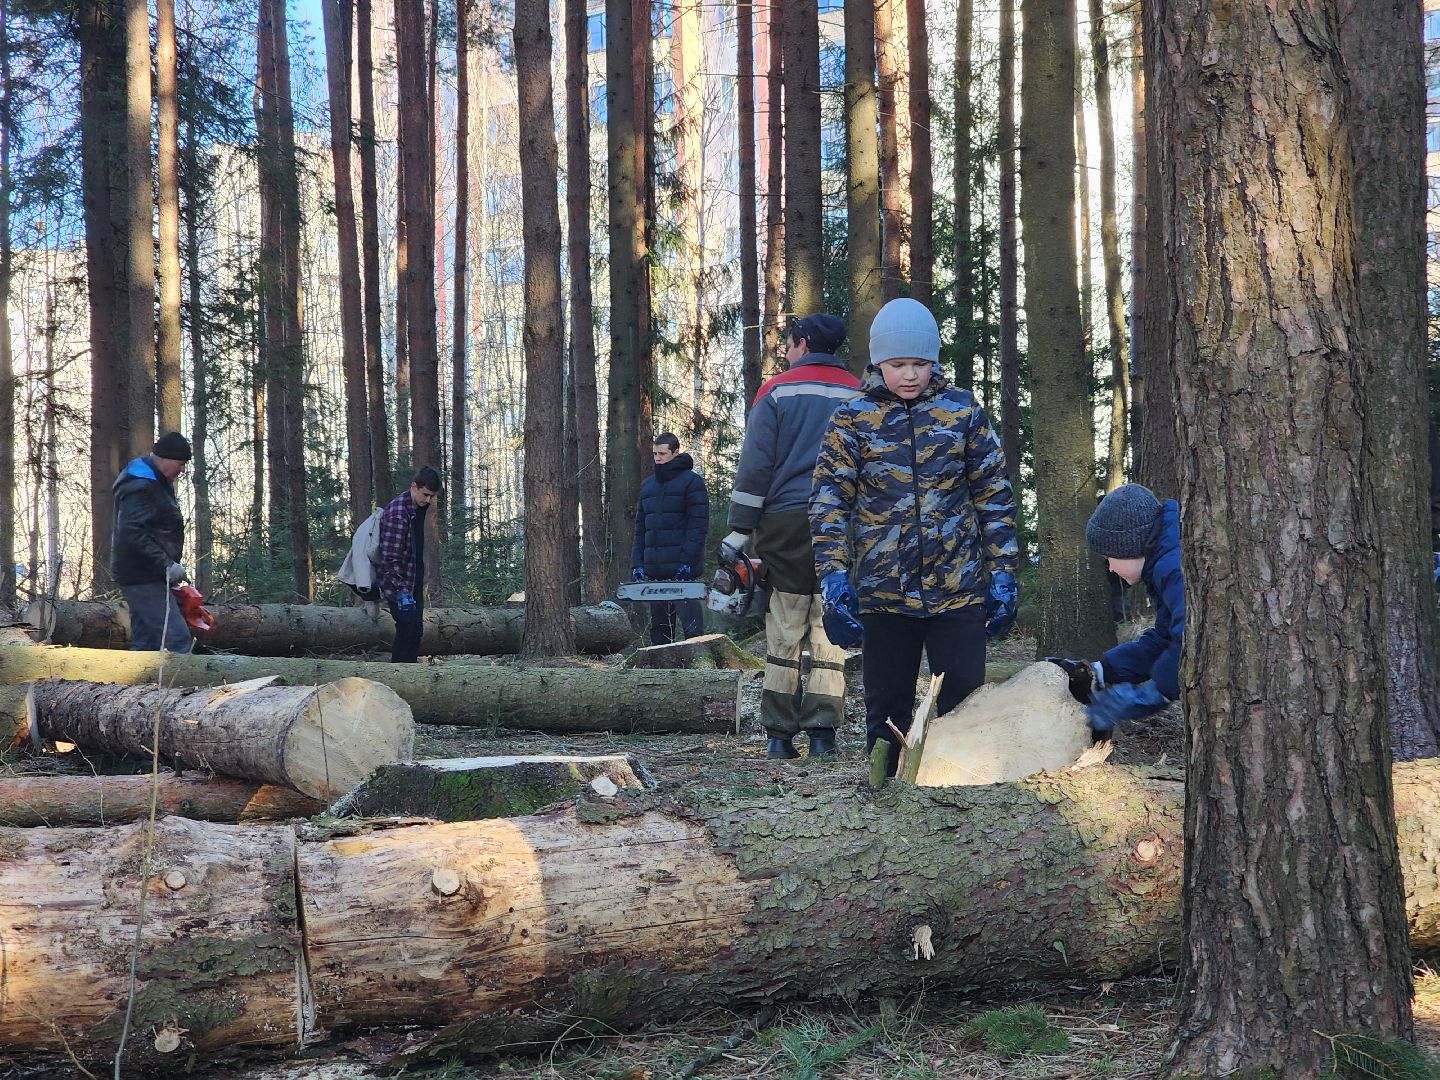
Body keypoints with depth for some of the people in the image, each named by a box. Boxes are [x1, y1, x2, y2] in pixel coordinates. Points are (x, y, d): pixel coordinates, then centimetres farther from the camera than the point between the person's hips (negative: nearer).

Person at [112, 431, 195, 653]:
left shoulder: (158, 483, 16)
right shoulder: (139, 487, -18)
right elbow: (132, 533, -28)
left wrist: (171, 563, 17)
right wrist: (166, 564, -27)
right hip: (142, 578, -11)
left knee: (146, 643, 12)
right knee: (178, 639, -17)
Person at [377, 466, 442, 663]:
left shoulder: (420, 507, 5)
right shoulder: (397, 513, -23)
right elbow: (389, 557, -25)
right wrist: (401, 591, -28)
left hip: (414, 581, 9)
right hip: (398, 582, -9)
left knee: (416, 630, 8)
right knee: (407, 629, -12)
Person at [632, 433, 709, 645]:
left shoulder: (691, 482, -2)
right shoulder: (647, 485, 18)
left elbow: (698, 525, -9)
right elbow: (640, 528, 18)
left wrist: (687, 561, -17)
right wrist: (637, 564, 7)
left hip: (681, 569, -7)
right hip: (654, 570, 7)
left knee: (691, 624, -9)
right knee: (659, 627, 8)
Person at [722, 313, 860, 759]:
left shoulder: (777, 391, 2)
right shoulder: (859, 396, 10)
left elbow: (756, 463, -3)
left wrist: (740, 530, 0)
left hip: (787, 523, -2)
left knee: (784, 633, 4)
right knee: (830, 632, 5)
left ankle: (779, 735, 3)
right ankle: (822, 734, 1)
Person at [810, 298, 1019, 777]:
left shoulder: (963, 411, 4)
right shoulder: (852, 419, 1)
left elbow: (994, 496, 7)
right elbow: (829, 502, -2)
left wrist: (1002, 574, 2)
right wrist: (834, 576, -13)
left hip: (959, 589, 0)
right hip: (884, 593, 0)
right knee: (886, 710, 8)